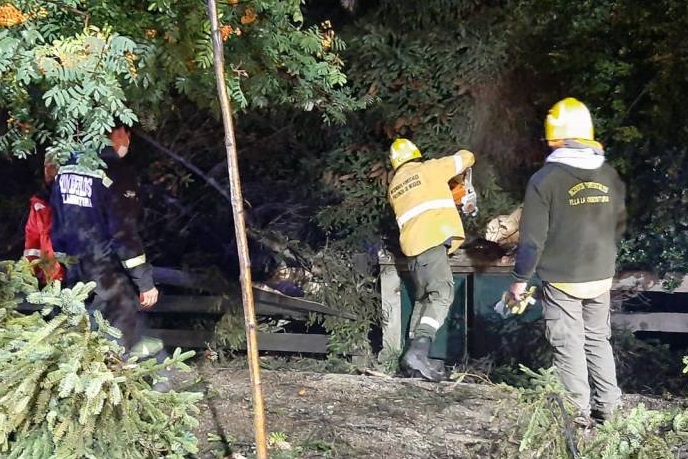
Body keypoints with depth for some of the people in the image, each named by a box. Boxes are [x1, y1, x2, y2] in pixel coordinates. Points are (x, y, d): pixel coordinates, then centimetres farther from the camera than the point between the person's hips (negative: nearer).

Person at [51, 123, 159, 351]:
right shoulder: (116, 172, -14)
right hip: (107, 274, -8)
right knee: (120, 343, -1)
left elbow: (57, 224, 13)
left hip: (74, 271, 8)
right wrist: (146, 281, -13)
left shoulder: (66, 168, 9)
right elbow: (125, 233, -18)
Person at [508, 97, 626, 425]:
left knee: (569, 346, 5)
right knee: (598, 340, 18)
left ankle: (578, 411, 12)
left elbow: (532, 238, -14)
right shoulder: (610, 176, 1)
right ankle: (607, 406, 24)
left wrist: (520, 278, -4)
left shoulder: (545, 180, -14)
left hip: (561, 279, -5)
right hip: (601, 277, 5)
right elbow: (620, 226, 11)